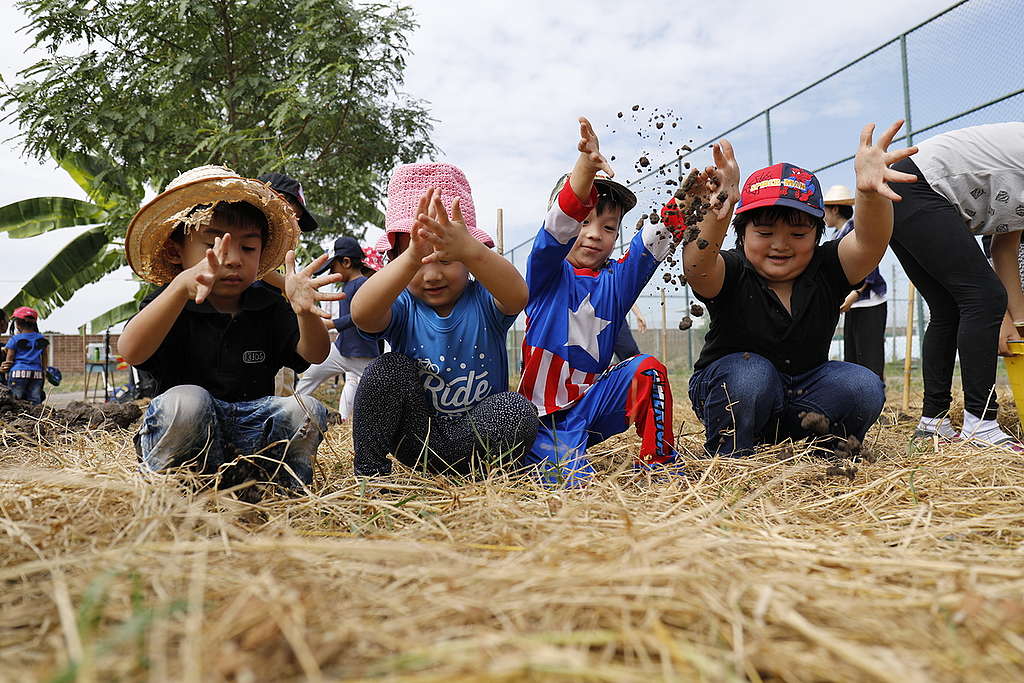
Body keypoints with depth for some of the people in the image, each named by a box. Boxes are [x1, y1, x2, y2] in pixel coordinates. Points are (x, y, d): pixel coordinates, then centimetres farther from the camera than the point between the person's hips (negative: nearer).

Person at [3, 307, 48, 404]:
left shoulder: (15, 339, 0)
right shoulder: (41, 339, 10)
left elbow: (8, 360, 2)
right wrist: (44, 374, 22)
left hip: (18, 373, -3)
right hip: (37, 374, 3)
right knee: (35, 403, 3)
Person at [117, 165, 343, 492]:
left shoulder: (268, 308, 6)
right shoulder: (169, 306, -2)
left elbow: (315, 355, -10)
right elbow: (131, 352, -25)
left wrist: (304, 311, -34)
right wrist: (181, 286, -42)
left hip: (254, 433, 2)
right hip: (186, 441, -2)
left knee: (306, 411, -26)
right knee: (185, 400, -34)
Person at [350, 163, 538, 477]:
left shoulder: (483, 301, -10)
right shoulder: (403, 308, -9)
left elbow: (517, 296, -37)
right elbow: (361, 314, -34)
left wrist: (469, 251, -56)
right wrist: (412, 259, -52)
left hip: (477, 436, -1)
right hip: (416, 437, 1)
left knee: (517, 410, -31)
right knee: (390, 368, -22)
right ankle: (369, 474, -11)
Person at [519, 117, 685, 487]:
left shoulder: (617, 280, 9)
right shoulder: (547, 273, -2)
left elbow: (656, 238, -5)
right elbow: (559, 222, -22)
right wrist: (586, 166, -39)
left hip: (592, 403, 4)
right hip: (544, 417, -4)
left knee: (646, 369, -20)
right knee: (573, 480, -25)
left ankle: (658, 461, -5)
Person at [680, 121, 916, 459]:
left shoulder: (825, 272, -10)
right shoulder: (731, 275, -18)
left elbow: (869, 242, -31)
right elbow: (697, 268, -44)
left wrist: (870, 192, -54)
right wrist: (718, 211, -64)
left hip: (803, 389, 3)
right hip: (730, 392, -2)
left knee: (864, 387, -22)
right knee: (752, 373, -35)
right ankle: (728, 454, -11)